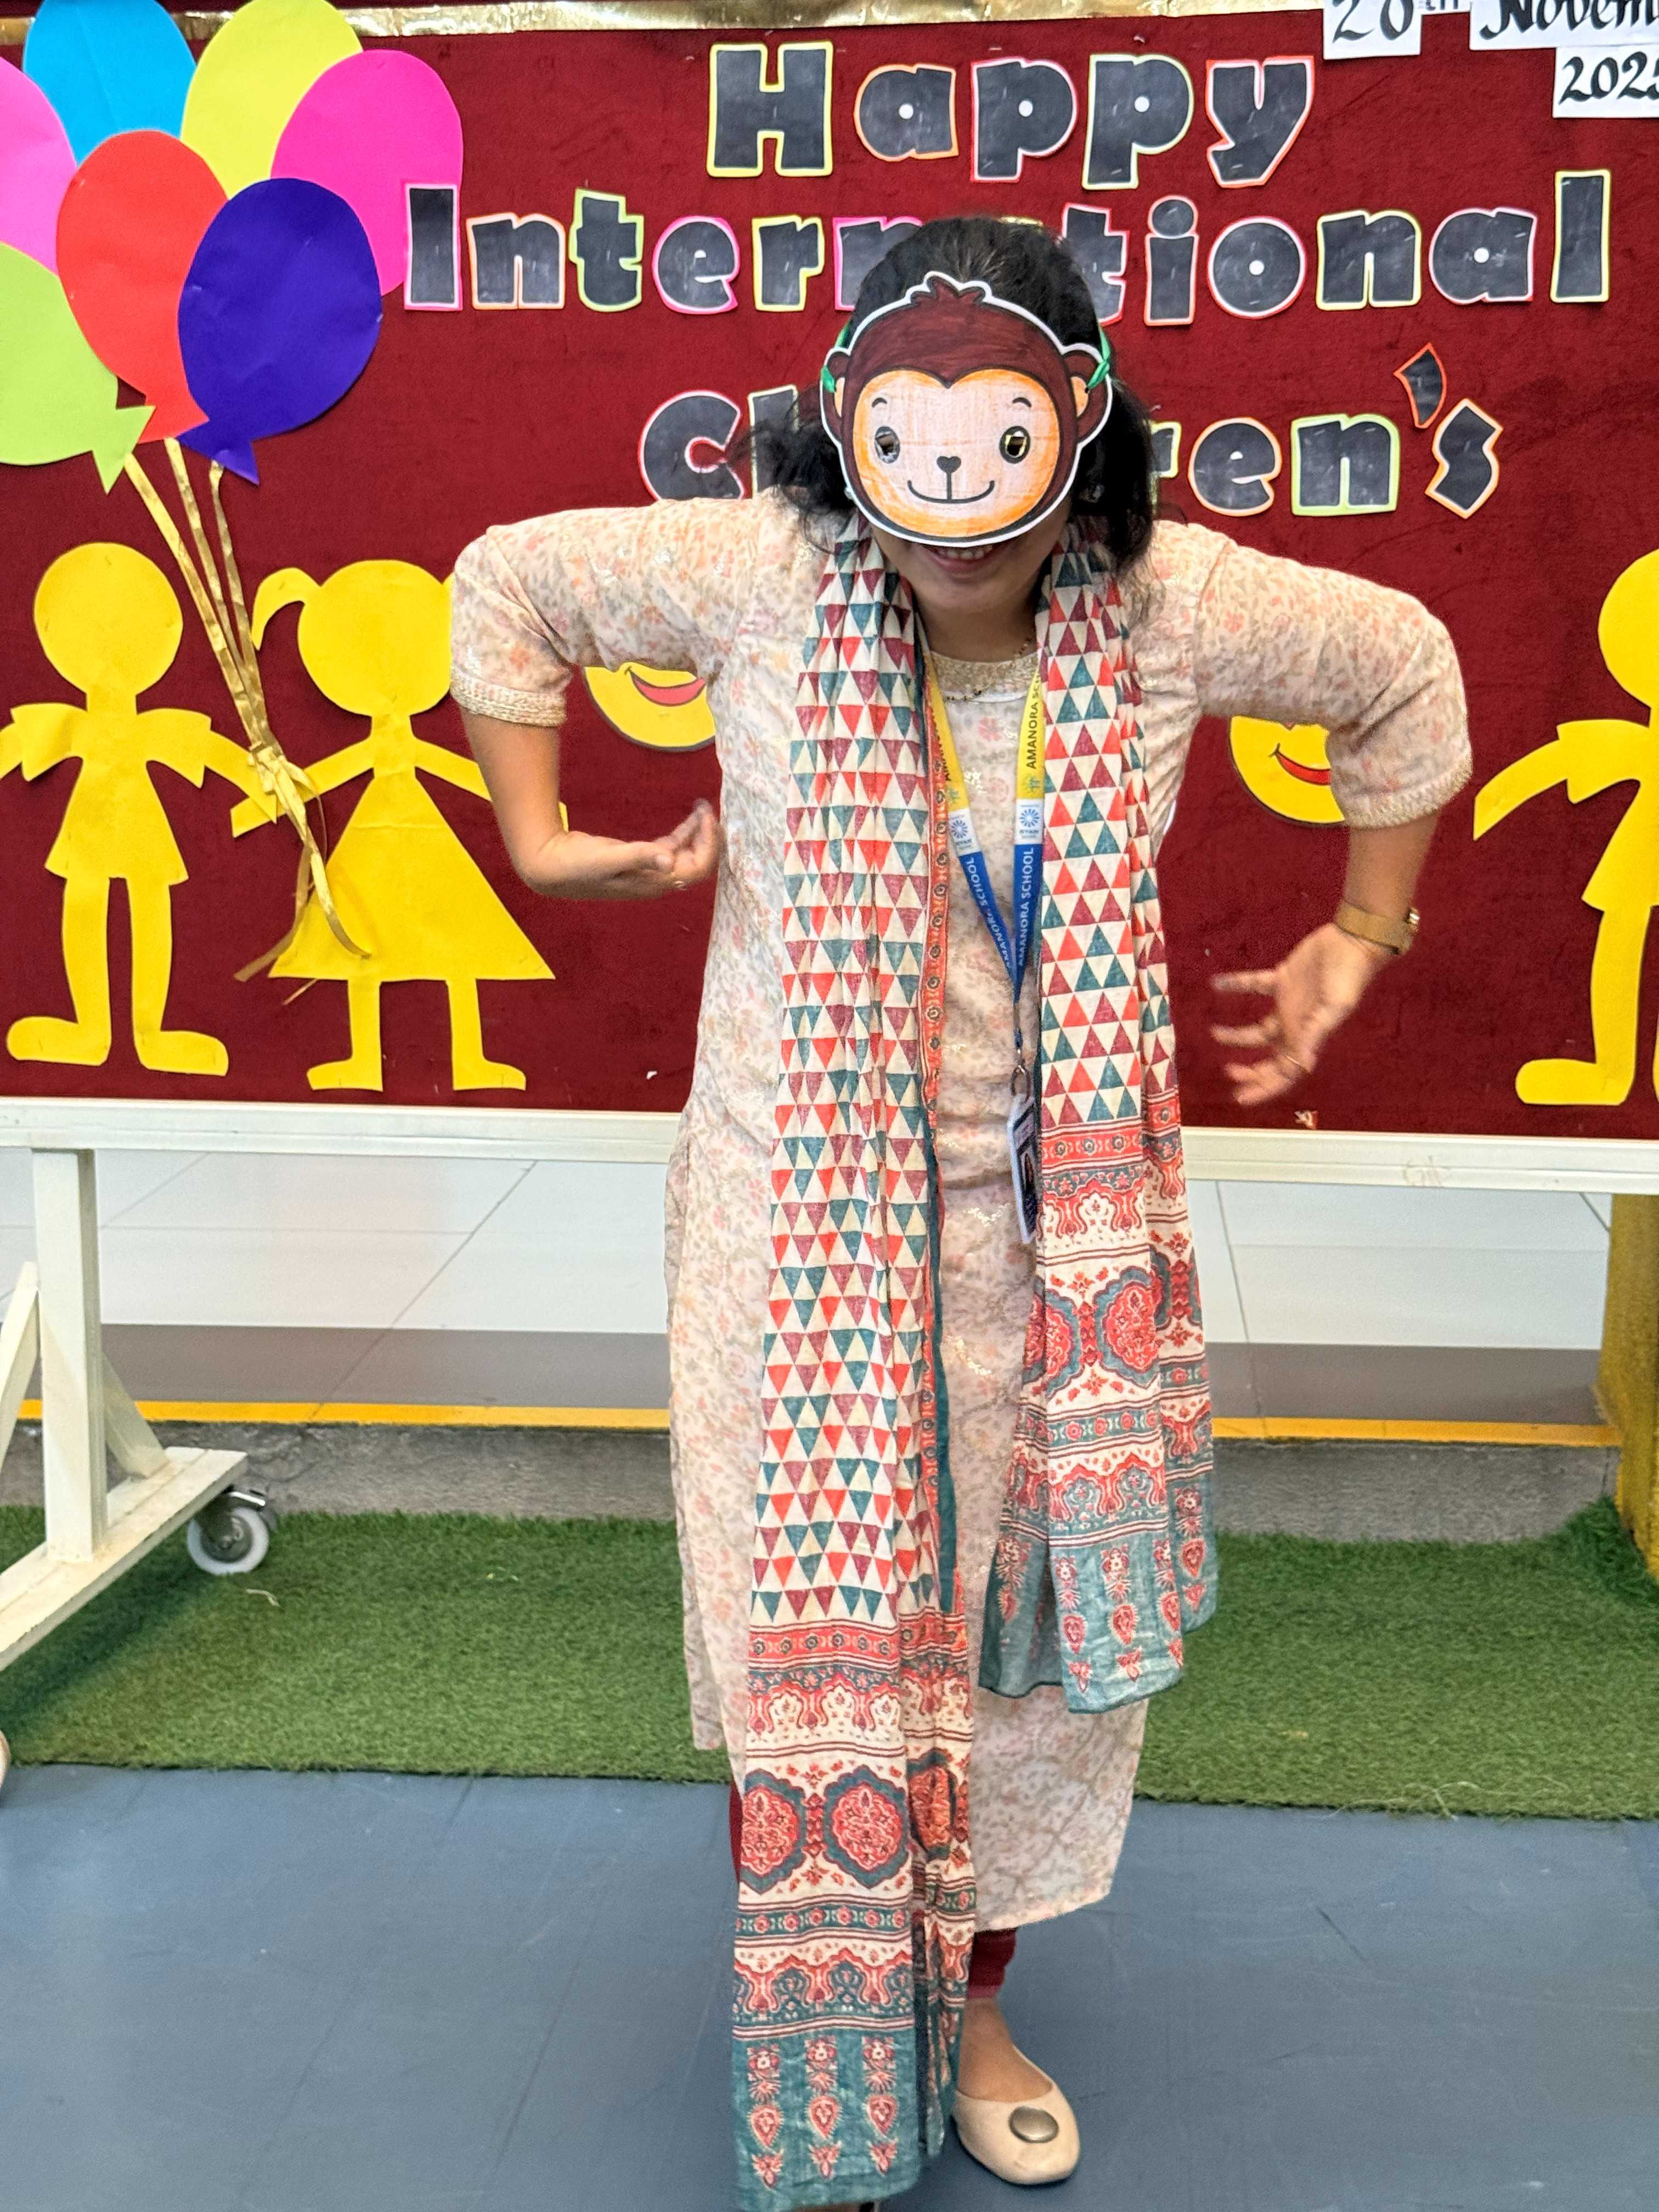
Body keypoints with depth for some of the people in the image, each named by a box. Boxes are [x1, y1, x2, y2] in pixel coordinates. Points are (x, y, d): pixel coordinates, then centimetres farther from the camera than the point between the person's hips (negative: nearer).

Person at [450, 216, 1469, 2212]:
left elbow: (1404, 670, 10)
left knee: (1042, 1615, 11)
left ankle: (971, 1997, 37)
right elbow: (507, 584, 3)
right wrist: (540, 843, -1)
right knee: (818, 1623, 4)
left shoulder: (1172, 607, -8)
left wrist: (1362, 940, 10)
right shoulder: (764, 576, -12)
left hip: (1061, 1221, 2)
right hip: (803, 1208, -2)